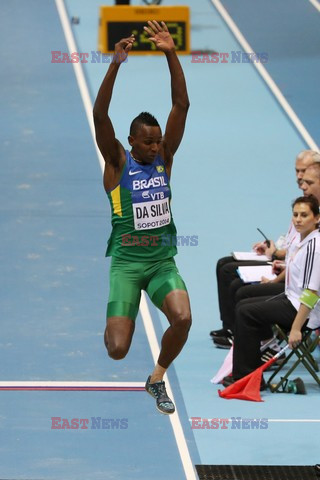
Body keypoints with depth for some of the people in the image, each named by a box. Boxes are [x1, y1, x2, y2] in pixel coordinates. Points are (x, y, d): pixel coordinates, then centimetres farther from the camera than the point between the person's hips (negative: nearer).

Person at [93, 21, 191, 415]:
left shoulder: (165, 157, 6)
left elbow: (181, 105, -3)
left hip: (163, 261, 3)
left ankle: (157, 378, 3)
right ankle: (110, 326, 31)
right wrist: (115, 64, -28)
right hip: (125, 263, -3)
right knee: (117, 350, -10)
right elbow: (99, 116, -18)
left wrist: (171, 54, -13)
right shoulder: (117, 162, -3)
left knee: (182, 317, -25)